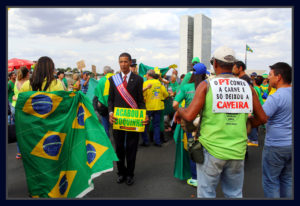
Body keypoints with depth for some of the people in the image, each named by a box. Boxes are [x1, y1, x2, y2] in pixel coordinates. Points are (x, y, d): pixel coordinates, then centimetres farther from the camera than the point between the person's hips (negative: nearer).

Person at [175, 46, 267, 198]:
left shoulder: (206, 85, -8)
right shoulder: (247, 87, 3)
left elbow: (189, 116, -15)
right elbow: (262, 118, 7)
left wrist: (179, 110, 5)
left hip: (211, 150, -3)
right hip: (237, 151, 4)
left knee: (206, 193, 12)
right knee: (235, 194, 19)